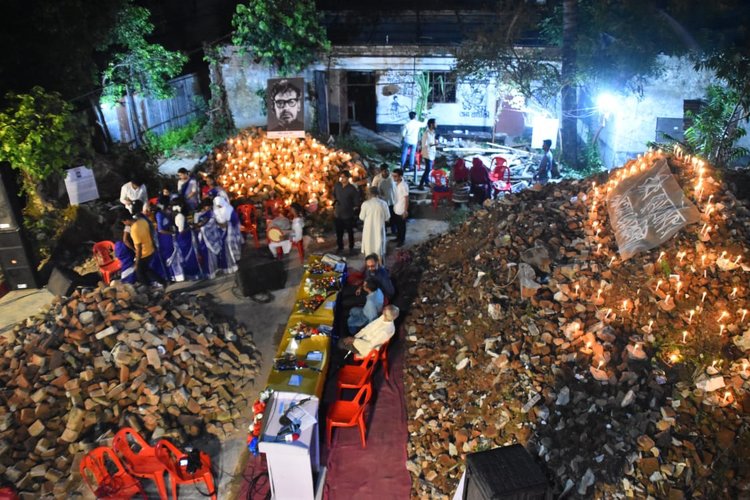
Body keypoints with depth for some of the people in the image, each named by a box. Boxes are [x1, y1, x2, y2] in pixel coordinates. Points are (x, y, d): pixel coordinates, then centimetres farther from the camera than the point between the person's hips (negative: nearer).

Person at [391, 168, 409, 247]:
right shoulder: (396, 184, 1)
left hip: (401, 210, -8)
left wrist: (405, 211, -18)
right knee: (397, 225, 22)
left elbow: (406, 199, -20)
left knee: (402, 226, 9)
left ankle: (401, 241, 23)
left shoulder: (404, 186, -24)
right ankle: (398, 238, 39)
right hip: (395, 209, 8)